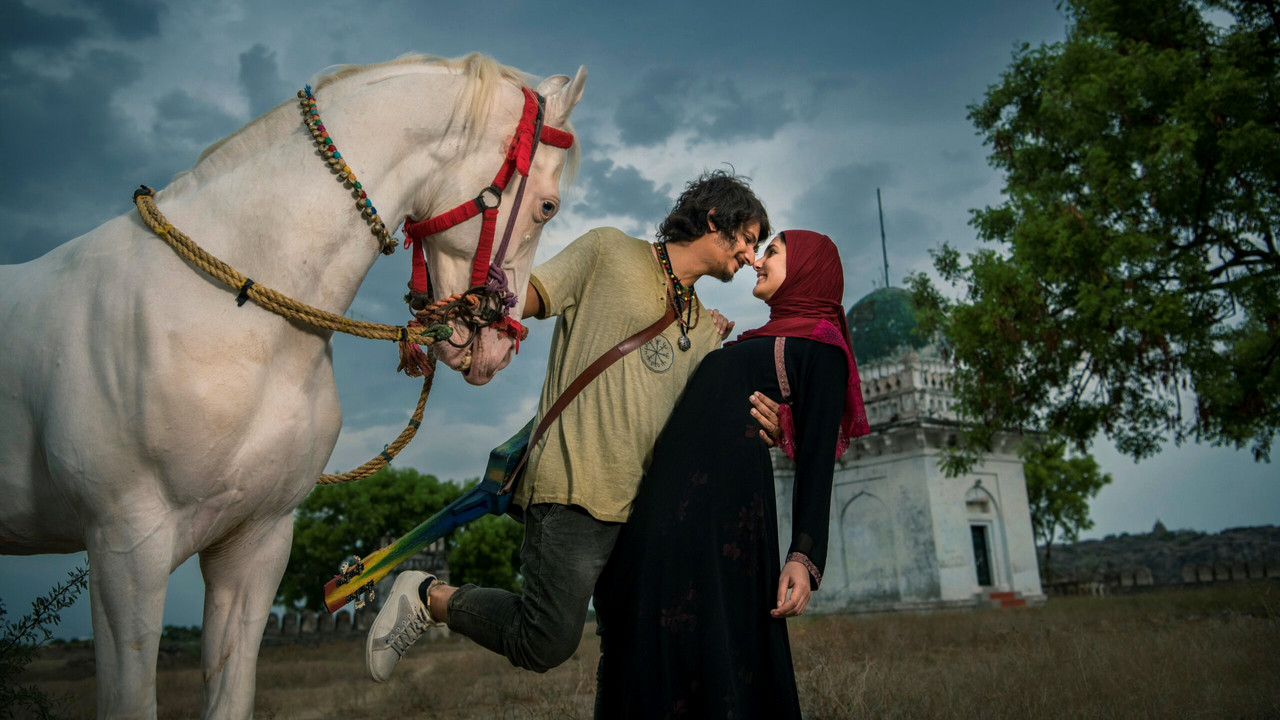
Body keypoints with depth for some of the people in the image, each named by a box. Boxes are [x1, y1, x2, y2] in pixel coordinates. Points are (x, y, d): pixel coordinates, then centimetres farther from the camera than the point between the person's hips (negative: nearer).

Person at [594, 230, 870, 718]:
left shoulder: (820, 345, 3)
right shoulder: (760, 342, 29)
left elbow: (817, 455, -8)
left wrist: (804, 556, -16)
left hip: (721, 508, -8)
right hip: (671, 505, 9)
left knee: (713, 653, -7)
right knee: (654, 657, 8)